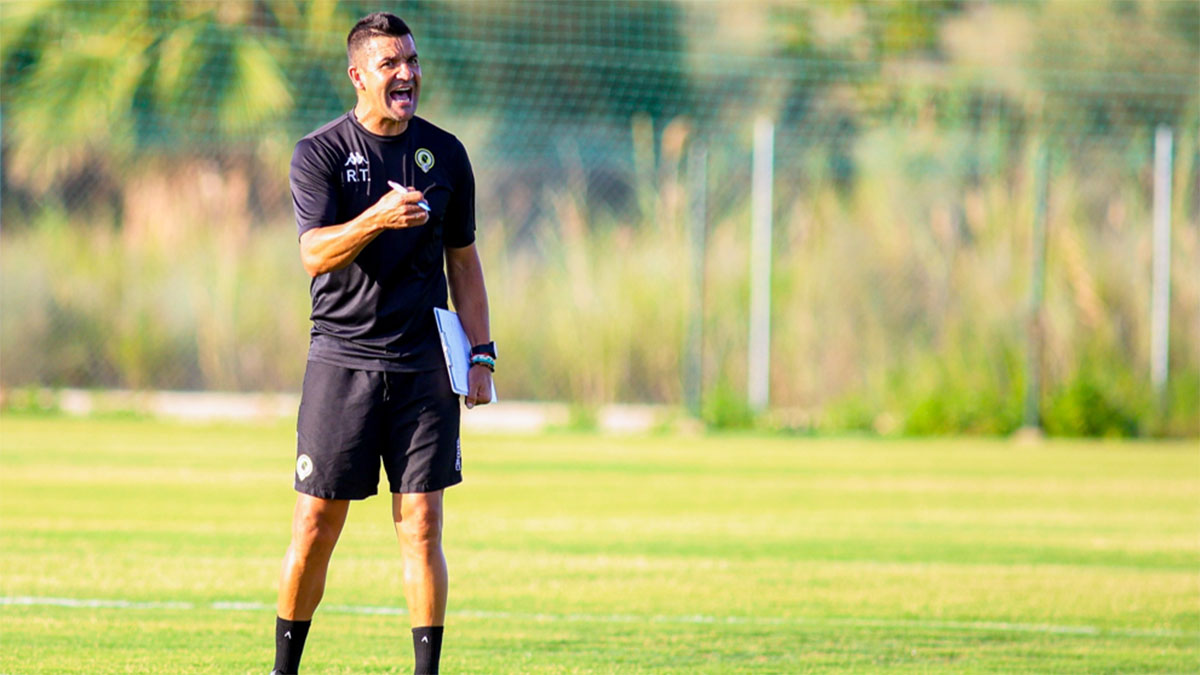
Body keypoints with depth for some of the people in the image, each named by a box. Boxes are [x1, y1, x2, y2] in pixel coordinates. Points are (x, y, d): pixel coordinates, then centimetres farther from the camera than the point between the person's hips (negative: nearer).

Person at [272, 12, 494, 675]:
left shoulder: (445, 153, 9)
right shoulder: (319, 153, -1)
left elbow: (463, 263, 15)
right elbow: (315, 253, -14)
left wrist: (480, 356, 8)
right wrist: (377, 218, -32)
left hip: (424, 365, 2)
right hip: (342, 358, -2)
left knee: (421, 526, -2)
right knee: (315, 527, 0)